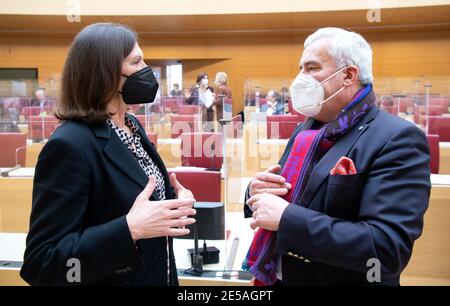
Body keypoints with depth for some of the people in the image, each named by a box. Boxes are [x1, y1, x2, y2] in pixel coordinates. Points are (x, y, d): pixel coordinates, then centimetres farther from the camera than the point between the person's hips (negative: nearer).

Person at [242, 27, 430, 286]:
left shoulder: (398, 139, -19)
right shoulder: (305, 131, 4)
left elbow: (388, 247, -28)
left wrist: (287, 217, -29)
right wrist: (258, 194, -11)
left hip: (342, 279, -6)